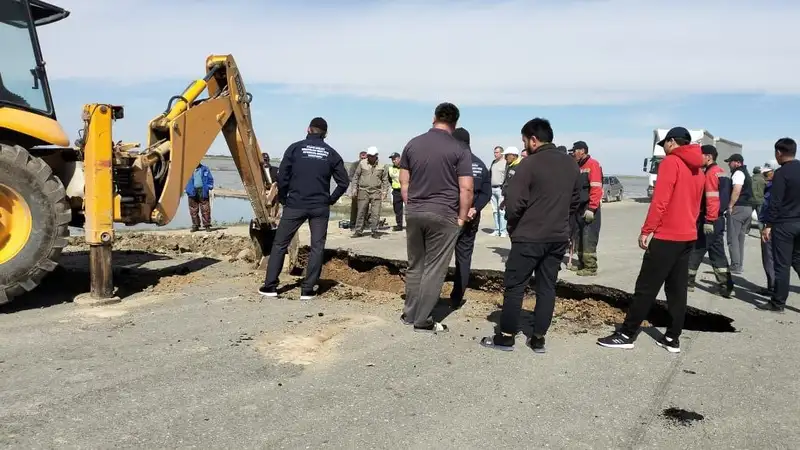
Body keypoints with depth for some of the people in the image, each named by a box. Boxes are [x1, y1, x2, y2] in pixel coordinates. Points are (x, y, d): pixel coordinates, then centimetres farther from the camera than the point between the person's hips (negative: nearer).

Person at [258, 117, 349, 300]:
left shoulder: (295, 148, -1)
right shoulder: (331, 153, 4)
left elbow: (282, 177, -5)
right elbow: (343, 182, 2)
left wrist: (283, 199, 8)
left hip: (295, 205, -1)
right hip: (320, 207, 1)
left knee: (280, 244, 9)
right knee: (317, 247, 7)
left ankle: (270, 286, 10)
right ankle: (307, 290, 5)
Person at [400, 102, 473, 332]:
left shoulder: (412, 144, 6)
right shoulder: (459, 150, -6)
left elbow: (403, 182, 9)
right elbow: (466, 189, -10)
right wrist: (461, 218, 0)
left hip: (414, 213, 4)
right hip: (444, 215, -4)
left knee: (415, 266, 15)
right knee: (434, 269, 3)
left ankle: (409, 313, 22)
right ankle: (422, 319, 8)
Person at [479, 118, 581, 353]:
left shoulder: (530, 163, -13)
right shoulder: (571, 164, 9)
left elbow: (514, 202, -16)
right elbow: (575, 201, 17)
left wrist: (513, 226, 1)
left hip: (529, 237, -6)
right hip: (559, 238, 6)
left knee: (514, 286, 4)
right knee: (547, 287, 11)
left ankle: (506, 337, 10)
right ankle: (538, 339, 16)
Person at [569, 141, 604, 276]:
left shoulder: (592, 164, -11)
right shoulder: (578, 166, 17)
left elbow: (596, 188, -19)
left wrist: (591, 208, -22)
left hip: (589, 209, -9)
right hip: (579, 208, 9)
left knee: (589, 239, -9)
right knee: (578, 237, 13)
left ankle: (591, 268, -4)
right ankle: (582, 264, 22)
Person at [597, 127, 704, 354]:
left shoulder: (671, 162, -9)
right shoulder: (698, 169, 14)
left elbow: (660, 201, -16)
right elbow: (696, 204, 16)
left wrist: (646, 230, -12)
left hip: (667, 236, -8)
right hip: (688, 236, 8)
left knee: (646, 287, -4)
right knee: (677, 289, 10)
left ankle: (626, 334, 1)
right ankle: (673, 338, 12)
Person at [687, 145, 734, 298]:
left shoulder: (711, 173, -14)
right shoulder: (720, 172, 15)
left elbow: (712, 199, -22)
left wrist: (709, 220, -23)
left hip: (708, 220, -9)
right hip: (719, 219, 9)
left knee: (695, 251, 3)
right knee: (718, 253, 10)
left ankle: (688, 282, 13)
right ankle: (725, 286, 9)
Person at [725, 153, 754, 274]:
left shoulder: (738, 173, -10)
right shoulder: (746, 173, 21)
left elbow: (737, 190, -23)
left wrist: (730, 206, -18)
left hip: (738, 208, -10)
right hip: (748, 208, 10)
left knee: (733, 238, -7)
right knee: (740, 238, 13)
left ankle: (735, 267, -9)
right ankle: (739, 265, 16)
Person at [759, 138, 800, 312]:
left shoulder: (781, 173, -13)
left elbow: (775, 202, -16)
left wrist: (768, 225, -12)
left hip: (784, 224, -7)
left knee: (782, 265, -1)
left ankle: (778, 303, 5)